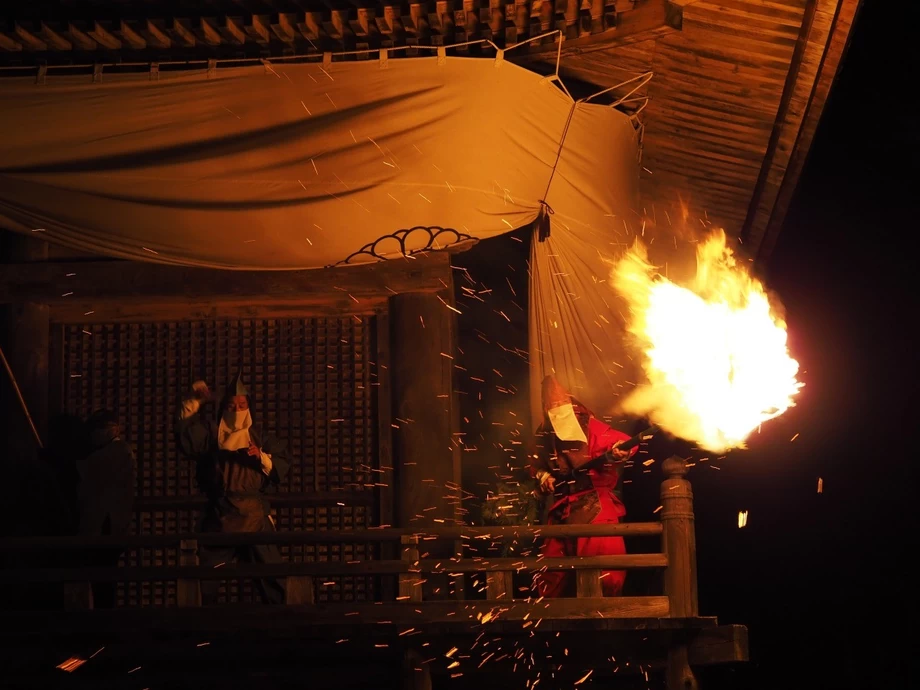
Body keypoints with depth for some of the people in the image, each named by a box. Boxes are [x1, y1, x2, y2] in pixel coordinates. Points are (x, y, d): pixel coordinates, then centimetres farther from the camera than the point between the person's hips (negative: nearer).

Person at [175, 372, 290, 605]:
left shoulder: (261, 438, 12)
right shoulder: (210, 433, 8)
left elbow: (281, 468, 7)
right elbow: (185, 437, -10)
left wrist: (262, 457, -11)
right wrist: (194, 402, -13)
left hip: (254, 517, 0)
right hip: (220, 517, 0)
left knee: (271, 576, 2)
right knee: (205, 581, 5)